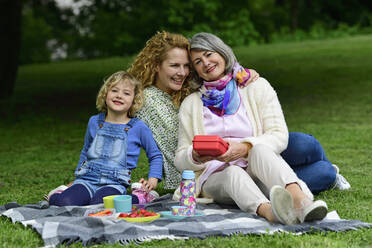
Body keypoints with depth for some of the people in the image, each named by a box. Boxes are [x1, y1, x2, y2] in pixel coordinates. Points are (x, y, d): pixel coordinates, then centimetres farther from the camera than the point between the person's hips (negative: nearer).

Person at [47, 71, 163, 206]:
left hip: (115, 183, -2)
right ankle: (58, 195, 2)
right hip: (87, 180, 2)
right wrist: (77, 178, 28)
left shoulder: (138, 127, 3)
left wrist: (153, 179, 3)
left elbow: (155, 155, 16)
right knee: (66, 203, -31)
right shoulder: (94, 121, 12)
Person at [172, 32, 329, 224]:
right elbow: (180, 160, 14)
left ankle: (301, 201, -63)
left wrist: (245, 148, -18)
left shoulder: (257, 86, 11)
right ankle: (269, 212, -69)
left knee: (260, 150, -35)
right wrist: (196, 156, -11)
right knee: (233, 174, -36)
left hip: (257, 171, 0)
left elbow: (280, 136, 0)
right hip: (216, 177, 1)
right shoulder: (190, 104, 16)